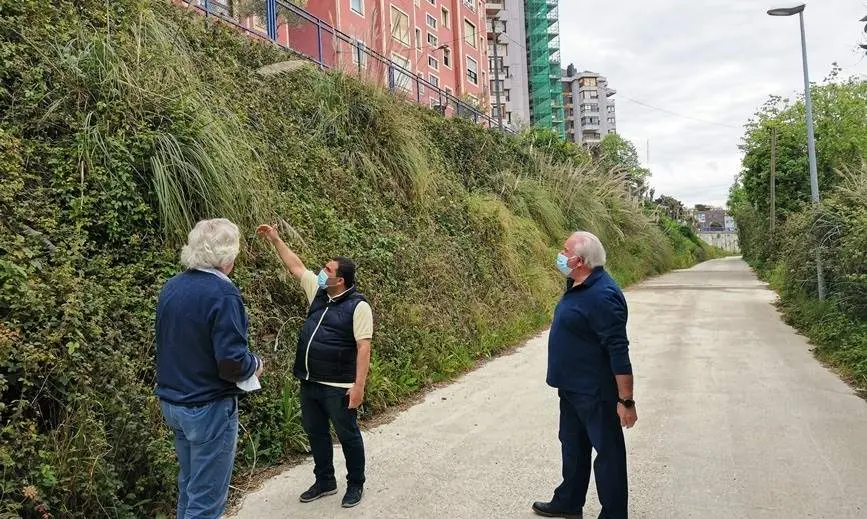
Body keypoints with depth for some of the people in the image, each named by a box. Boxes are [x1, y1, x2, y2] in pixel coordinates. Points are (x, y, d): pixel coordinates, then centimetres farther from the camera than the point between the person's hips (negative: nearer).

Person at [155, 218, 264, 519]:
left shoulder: (171, 287, 2)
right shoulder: (223, 293, -22)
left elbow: (172, 343, 13)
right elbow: (232, 361, -25)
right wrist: (255, 366, -5)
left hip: (172, 402, 8)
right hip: (208, 407, -8)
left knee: (188, 486, 23)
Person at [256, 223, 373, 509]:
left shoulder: (358, 306, -16)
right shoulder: (318, 291, 5)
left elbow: (363, 347, -19)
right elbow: (296, 266, 15)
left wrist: (359, 385, -22)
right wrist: (276, 240, 14)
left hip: (338, 386, -8)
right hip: (310, 382, 8)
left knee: (348, 435, 8)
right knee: (315, 432, 18)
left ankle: (356, 485, 25)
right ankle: (325, 481, 35)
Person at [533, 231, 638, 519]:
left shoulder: (602, 295, -25)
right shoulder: (577, 286, 5)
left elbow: (618, 352, -25)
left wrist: (626, 400, -23)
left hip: (596, 393, -10)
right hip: (572, 388, 10)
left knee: (608, 453, 7)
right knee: (573, 447, 23)